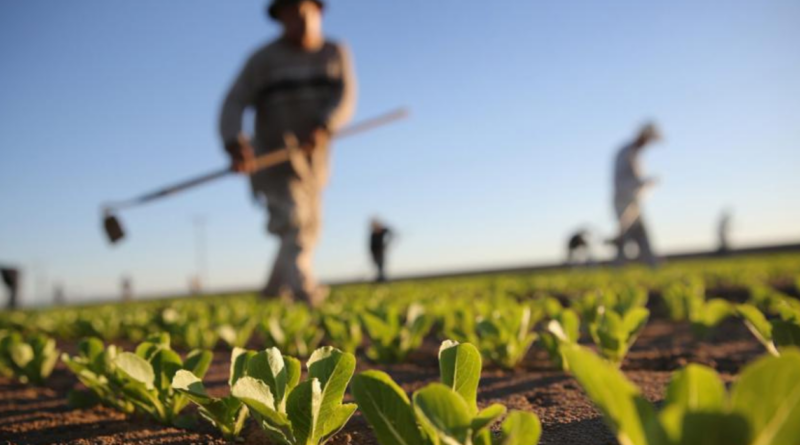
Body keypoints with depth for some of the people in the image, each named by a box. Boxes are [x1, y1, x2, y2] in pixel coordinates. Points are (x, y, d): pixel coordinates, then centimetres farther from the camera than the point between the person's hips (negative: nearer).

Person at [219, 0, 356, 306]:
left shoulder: (336, 54, 5)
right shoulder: (264, 59, -4)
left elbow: (345, 98, -9)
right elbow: (234, 104, -12)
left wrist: (322, 128, -28)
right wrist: (235, 145, -31)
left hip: (312, 161, 5)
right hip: (274, 157, -5)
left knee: (308, 230, 13)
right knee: (292, 222, -21)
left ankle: (274, 292, 30)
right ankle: (304, 290, -33)